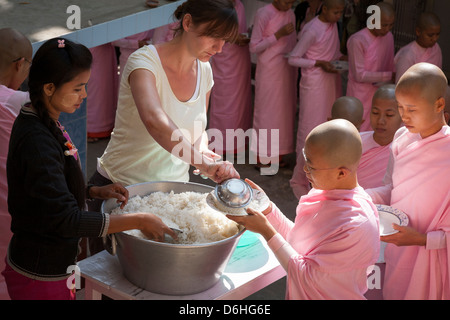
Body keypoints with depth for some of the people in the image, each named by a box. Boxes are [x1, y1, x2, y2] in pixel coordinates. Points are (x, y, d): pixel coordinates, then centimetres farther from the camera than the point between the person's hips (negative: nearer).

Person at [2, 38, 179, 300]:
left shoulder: (45, 124, 4)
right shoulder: (37, 141, -27)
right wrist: (140, 221, -25)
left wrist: (95, 192, -1)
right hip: (41, 277, -9)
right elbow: (67, 220, -30)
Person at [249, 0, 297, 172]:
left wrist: (295, 72, 13)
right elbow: (254, 47, -13)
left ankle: (276, 155, 19)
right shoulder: (263, 14, -13)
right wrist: (279, 34, -21)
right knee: (266, 112, -1)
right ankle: (262, 159, 8)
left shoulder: (290, 14, 8)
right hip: (268, 72, -7)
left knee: (284, 111, 9)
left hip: (287, 71, 7)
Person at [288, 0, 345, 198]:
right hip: (314, 84, -8)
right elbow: (293, 59, -15)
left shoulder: (333, 24, 5)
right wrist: (320, 64, -22)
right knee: (310, 131, -2)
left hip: (332, 82, 8)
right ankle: (299, 180, 10)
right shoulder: (312, 31, -20)